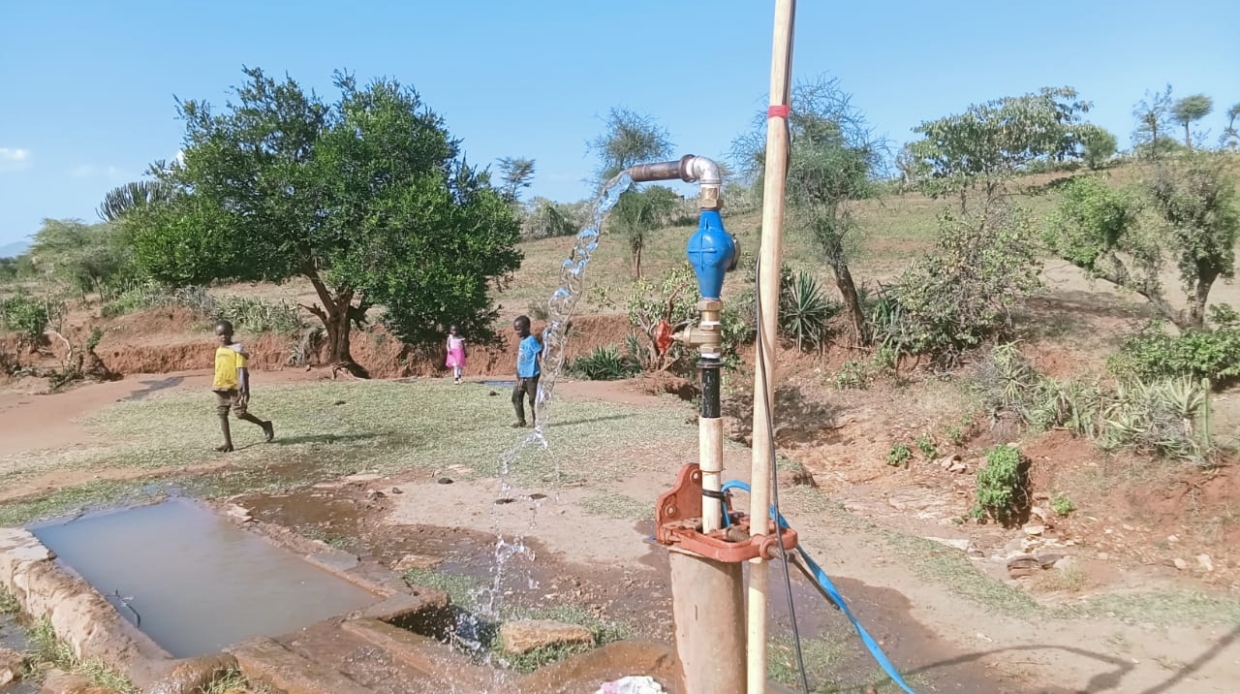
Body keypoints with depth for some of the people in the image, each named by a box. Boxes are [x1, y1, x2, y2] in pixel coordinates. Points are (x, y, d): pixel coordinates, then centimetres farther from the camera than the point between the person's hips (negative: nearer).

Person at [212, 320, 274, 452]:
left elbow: (242, 370, -16)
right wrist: (216, 386, 20)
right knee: (222, 414, 5)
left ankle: (264, 425, 11)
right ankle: (228, 443, 11)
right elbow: (219, 370, 18)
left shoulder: (237, 349, -11)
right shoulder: (218, 350, 11)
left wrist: (244, 389, -23)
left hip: (235, 387, -7)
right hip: (220, 388, 7)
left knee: (240, 413, -9)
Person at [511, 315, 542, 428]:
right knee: (516, 398, 10)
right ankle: (521, 421, 18)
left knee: (533, 399, -1)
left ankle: (537, 421, 8)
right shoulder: (522, 342, 13)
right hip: (522, 376, 9)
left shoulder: (531, 340, -14)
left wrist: (542, 372, -20)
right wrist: (519, 375, 17)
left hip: (531, 376, -9)